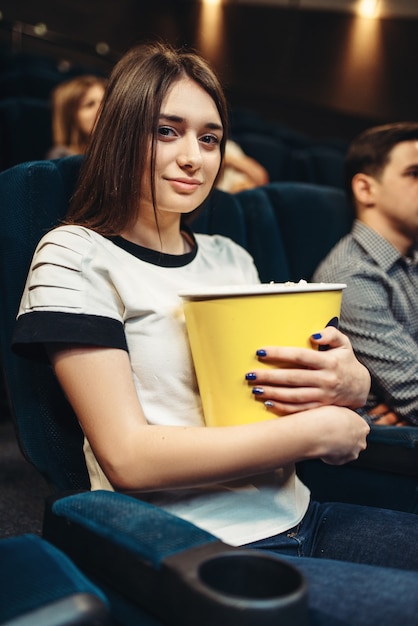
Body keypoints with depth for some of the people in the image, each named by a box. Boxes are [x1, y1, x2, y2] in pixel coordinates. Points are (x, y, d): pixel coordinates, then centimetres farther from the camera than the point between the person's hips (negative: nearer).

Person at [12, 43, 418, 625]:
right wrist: (314, 431, -13)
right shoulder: (75, 256, -5)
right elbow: (128, 459, -15)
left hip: (294, 518, 7)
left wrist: (348, 382, -11)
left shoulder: (230, 257, 13)